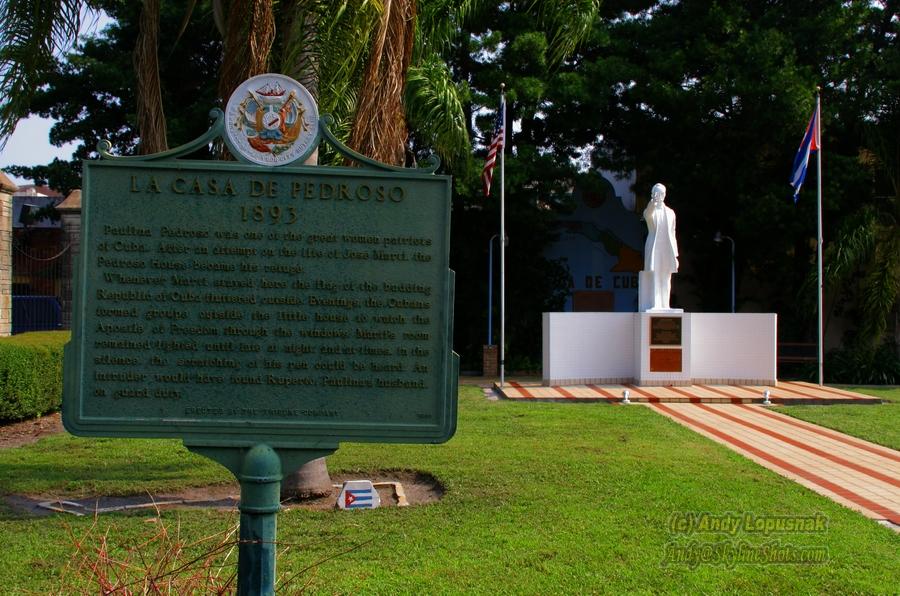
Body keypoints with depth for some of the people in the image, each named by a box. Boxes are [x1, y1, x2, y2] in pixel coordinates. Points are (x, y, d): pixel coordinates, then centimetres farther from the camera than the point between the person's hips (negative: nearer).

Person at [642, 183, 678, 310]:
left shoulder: (670, 212, 13)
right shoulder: (649, 211, 2)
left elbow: (672, 234, 14)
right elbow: (648, 214, -26)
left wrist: (675, 255, 9)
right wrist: (653, 202, -48)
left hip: (667, 247, 3)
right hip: (654, 246, -3)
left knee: (666, 278, 4)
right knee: (654, 277, -9)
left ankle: (665, 305, 7)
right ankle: (655, 304, -11)